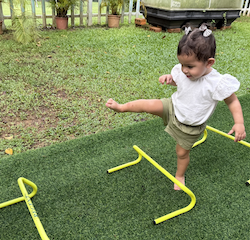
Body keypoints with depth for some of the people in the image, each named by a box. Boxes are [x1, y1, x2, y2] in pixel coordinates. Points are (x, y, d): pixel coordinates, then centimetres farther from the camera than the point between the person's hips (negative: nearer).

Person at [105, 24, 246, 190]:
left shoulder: (217, 83, -31)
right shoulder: (182, 72, -17)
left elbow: (232, 101, -19)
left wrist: (239, 123, -30)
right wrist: (169, 78, -16)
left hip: (190, 127, -2)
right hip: (173, 108, 3)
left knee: (182, 152, 15)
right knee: (148, 105, -17)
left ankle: (180, 175, 46)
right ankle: (120, 107, 9)